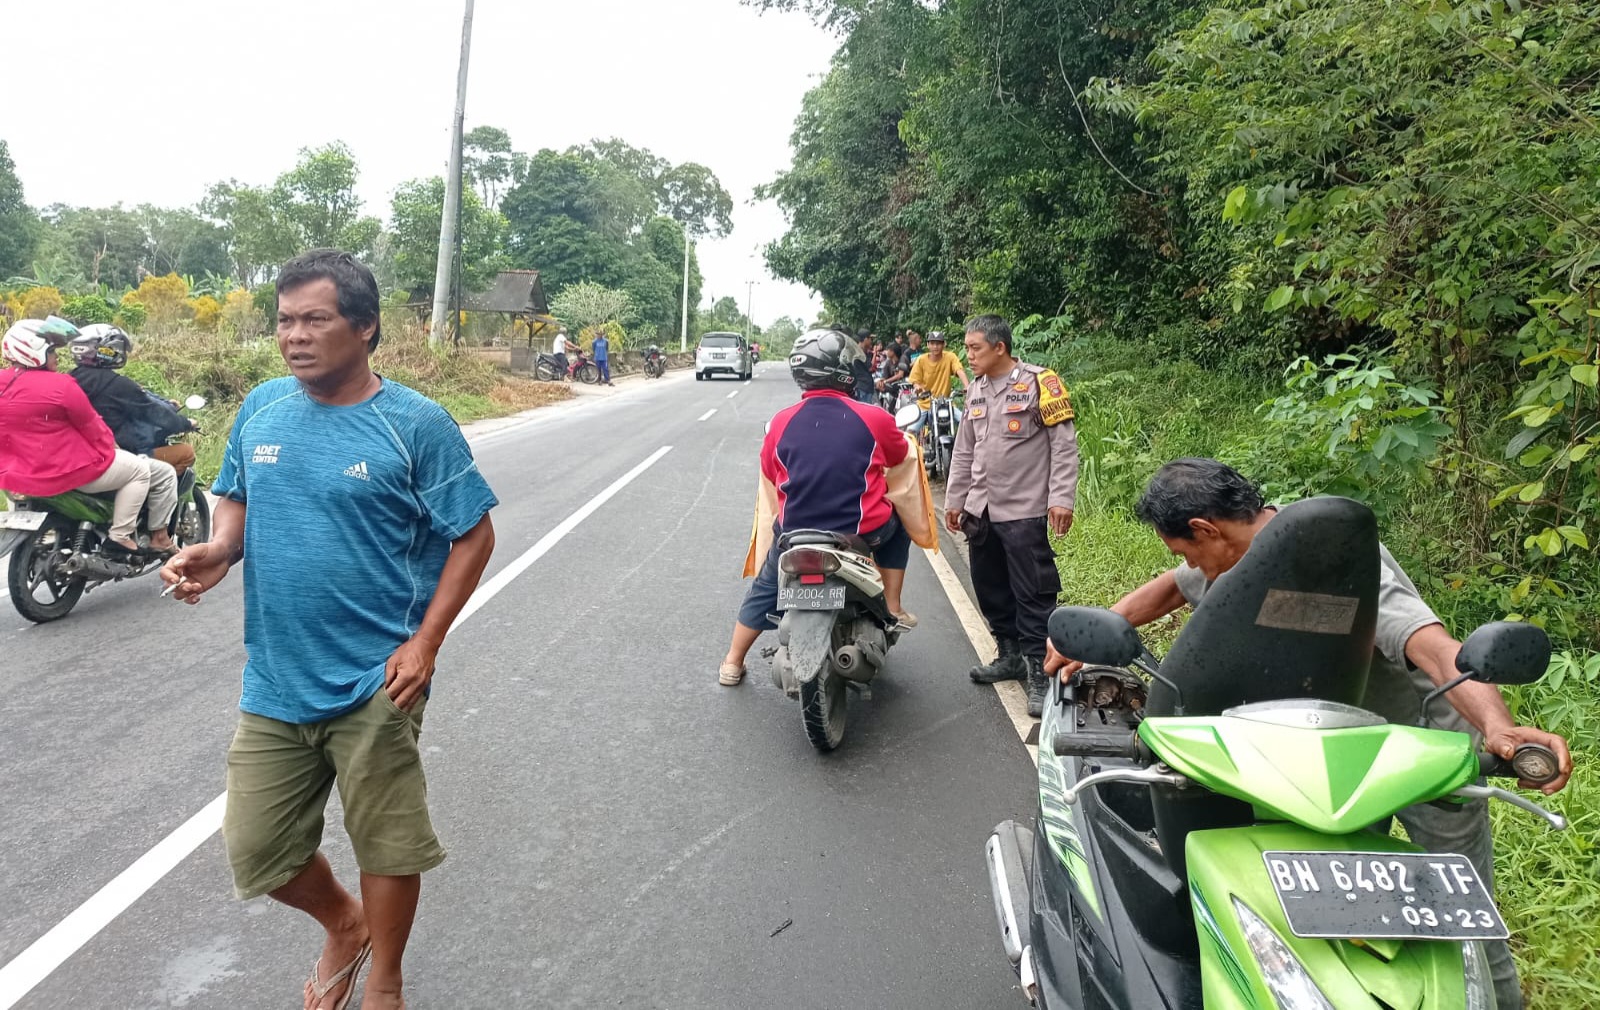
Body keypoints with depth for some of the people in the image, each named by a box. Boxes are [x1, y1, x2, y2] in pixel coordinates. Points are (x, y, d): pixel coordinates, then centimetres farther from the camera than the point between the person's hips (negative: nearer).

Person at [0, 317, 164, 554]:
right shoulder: (60, 385, -19)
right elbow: (91, 427, -8)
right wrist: (112, 447, 10)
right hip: (67, 470, -9)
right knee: (140, 469, 3)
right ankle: (120, 535, -1)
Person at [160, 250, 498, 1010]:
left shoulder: (415, 424, -11)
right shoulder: (262, 407, 2)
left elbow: (473, 534, -7)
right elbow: (236, 497, 16)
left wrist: (425, 643, -13)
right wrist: (217, 550, -7)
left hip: (374, 685, -5)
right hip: (274, 681, 5)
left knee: (386, 843, 9)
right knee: (256, 850, 13)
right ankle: (344, 924, 45)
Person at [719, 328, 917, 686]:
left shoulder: (781, 423, -6)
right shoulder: (874, 418, -10)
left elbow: (770, 473, 9)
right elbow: (900, 455, 9)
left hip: (795, 531, 2)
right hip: (863, 531, -1)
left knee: (765, 588, 27)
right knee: (897, 523, 32)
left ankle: (732, 662, 35)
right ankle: (892, 608, 29)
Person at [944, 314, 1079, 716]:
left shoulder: (1039, 382, -9)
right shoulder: (976, 390, 13)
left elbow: (1064, 443, -10)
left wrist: (1061, 498, -16)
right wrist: (954, 499, 19)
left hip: (1024, 510, -7)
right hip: (981, 511, 7)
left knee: (1033, 594, -5)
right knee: (991, 589, 13)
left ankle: (1040, 671, 2)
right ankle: (1010, 656, 27)